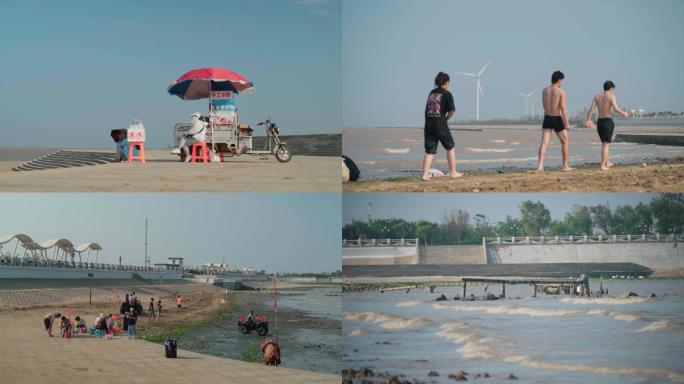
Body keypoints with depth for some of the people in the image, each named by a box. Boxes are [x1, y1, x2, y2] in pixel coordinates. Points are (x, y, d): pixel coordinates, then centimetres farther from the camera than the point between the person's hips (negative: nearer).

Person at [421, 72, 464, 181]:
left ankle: (425, 175, -6)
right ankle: (453, 172, 17)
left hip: (428, 123, 5)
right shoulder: (447, 94, -3)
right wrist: (446, 118, 9)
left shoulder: (431, 93, 15)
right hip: (440, 123, -5)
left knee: (429, 151, 5)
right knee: (451, 147, 13)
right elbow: (451, 111, -9)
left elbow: (427, 111, 15)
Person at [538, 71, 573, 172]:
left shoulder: (544, 90, 5)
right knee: (565, 142, 14)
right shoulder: (561, 91, -10)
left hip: (547, 118, 4)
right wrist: (566, 123, -17)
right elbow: (563, 108, -17)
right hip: (557, 119, -4)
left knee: (544, 143, -3)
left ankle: (540, 166, -18)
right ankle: (565, 166, 17)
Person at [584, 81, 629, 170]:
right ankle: (603, 166, -13)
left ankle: (607, 163, 32)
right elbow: (616, 108, -19)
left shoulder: (597, 96, 9)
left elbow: (591, 108, -2)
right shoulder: (611, 96, -6)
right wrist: (624, 113, -2)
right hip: (608, 121, -6)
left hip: (599, 122, 6)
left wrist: (588, 120, -7)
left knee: (604, 143, 21)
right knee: (606, 144, -5)